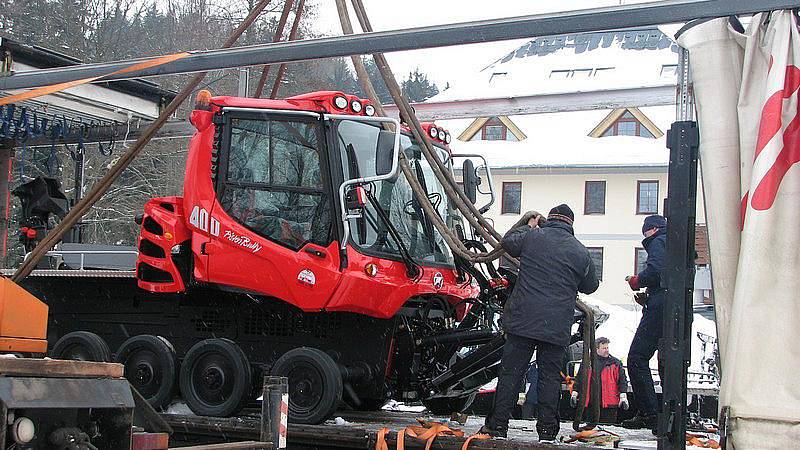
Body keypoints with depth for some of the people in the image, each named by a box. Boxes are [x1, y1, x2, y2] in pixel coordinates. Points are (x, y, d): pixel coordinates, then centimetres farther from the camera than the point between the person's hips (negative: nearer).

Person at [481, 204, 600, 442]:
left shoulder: (532, 237, 1)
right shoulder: (580, 251, 4)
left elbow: (507, 242, 23)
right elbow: (590, 286, 18)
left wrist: (528, 226, 37)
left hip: (522, 321, 0)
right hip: (557, 327, 1)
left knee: (510, 372, 5)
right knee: (550, 376, 8)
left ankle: (498, 425, 5)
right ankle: (547, 430, 9)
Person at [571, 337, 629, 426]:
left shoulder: (616, 363, 8)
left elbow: (622, 380, 4)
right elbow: (579, 379, 17)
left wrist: (623, 397, -6)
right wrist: (575, 393, 9)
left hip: (609, 403, -2)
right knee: (591, 425, 7)